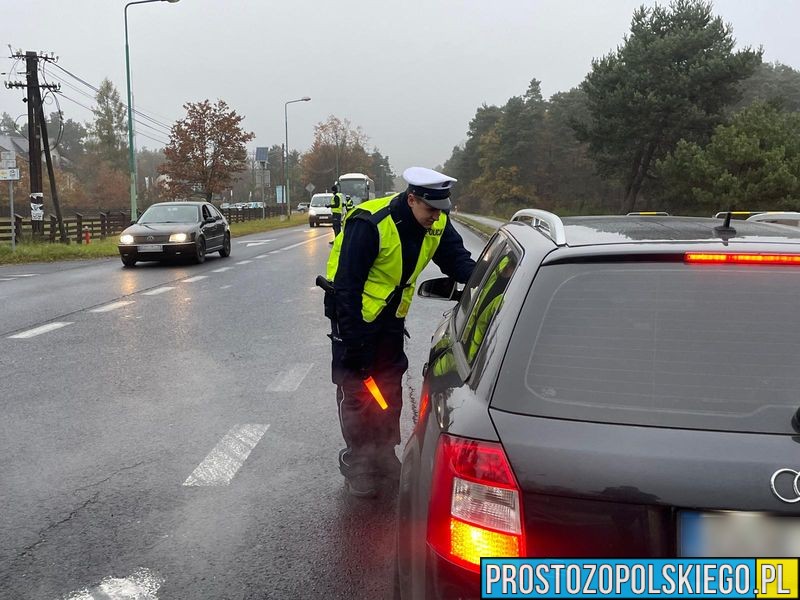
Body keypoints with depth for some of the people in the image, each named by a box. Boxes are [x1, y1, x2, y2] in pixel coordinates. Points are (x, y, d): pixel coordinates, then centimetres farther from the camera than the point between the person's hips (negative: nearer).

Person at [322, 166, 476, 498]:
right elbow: (347, 285, -27)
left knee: (390, 386, 14)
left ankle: (385, 456, 29)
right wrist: (352, 340, -26)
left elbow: (458, 260, -3)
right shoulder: (370, 223, -29)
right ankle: (357, 465, 12)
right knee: (355, 388, -1)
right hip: (353, 312, -7)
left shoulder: (437, 225, -9)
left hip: (391, 315, 7)